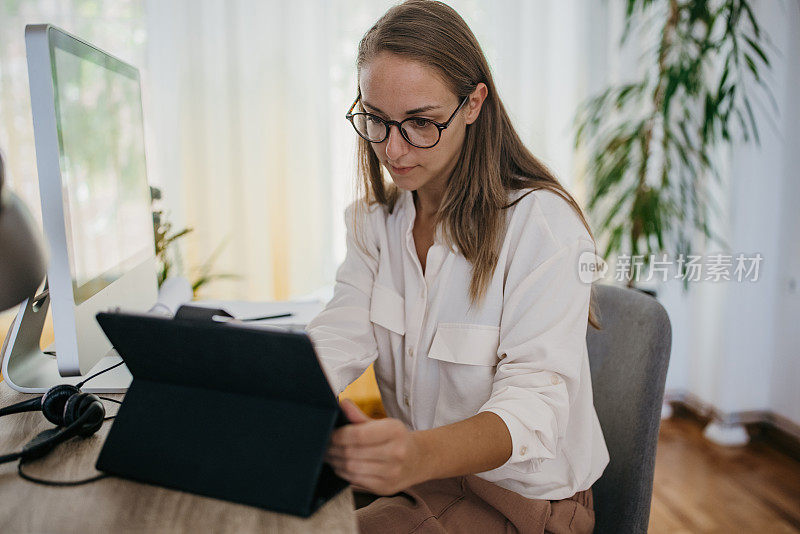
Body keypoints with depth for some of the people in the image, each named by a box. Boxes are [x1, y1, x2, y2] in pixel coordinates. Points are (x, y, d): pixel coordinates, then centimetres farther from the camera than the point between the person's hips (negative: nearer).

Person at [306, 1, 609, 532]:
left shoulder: (544, 224, -20)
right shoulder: (374, 217, 3)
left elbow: (535, 397, -28)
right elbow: (337, 338, -8)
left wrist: (420, 455, -48)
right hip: (415, 472, 5)